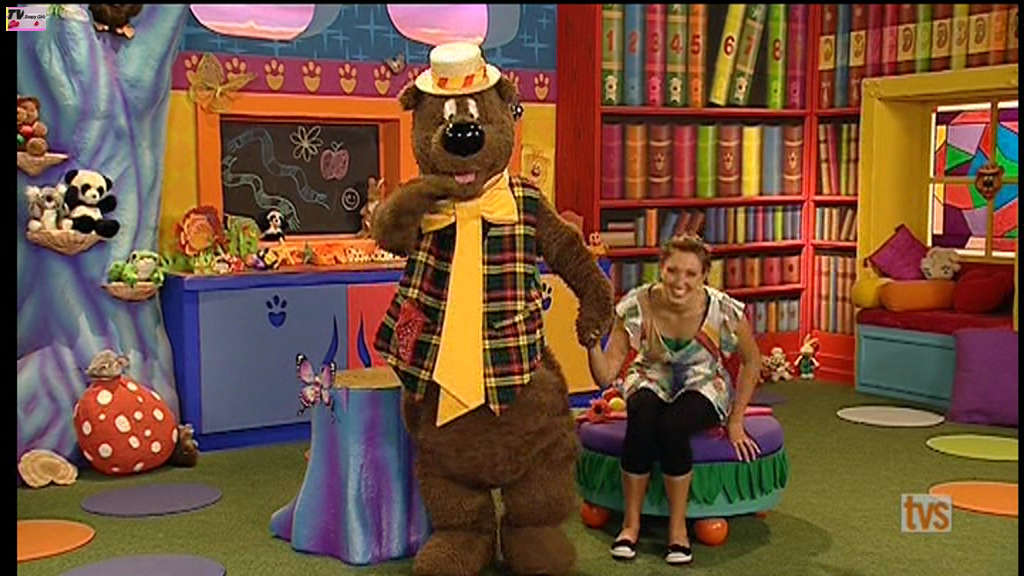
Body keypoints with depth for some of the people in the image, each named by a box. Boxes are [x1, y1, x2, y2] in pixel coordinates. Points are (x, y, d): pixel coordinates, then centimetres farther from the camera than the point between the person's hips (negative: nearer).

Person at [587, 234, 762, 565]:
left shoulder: (724, 310, -22)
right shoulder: (636, 306, -20)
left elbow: (751, 360, -3)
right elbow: (605, 376, -21)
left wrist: (735, 421, -5)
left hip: (703, 385, -1)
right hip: (652, 380, 1)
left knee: (672, 425, -35)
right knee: (642, 416, -35)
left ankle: (678, 526, -14)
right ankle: (630, 523, -18)